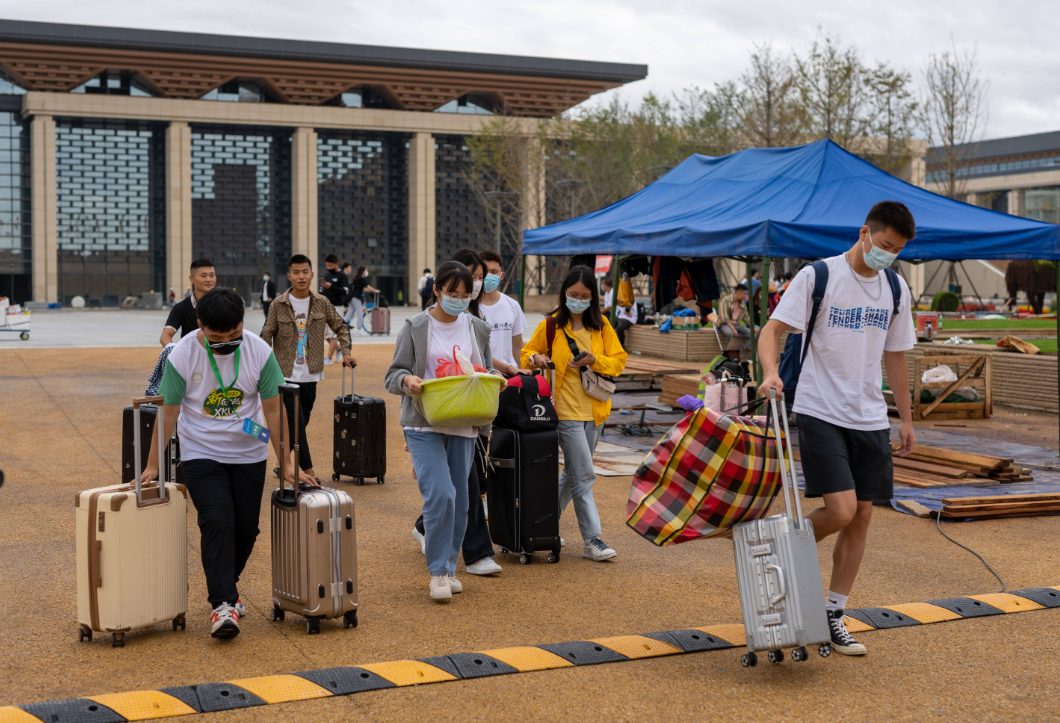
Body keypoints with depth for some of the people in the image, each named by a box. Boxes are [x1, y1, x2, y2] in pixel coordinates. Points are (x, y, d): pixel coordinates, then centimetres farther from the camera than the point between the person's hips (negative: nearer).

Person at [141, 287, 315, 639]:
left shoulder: (259, 351, -13)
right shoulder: (181, 355, -16)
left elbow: (273, 409, -7)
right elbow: (168, 412, -7)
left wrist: (286, 463, -7)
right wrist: (153, 465, -6)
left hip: (249, 453, 2)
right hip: (201, 454, -2)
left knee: (246, 528, 6)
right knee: (217, 523, -16)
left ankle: (226, 587, 30)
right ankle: (222, 604, -15)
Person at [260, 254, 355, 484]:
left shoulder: (321, 303, 2)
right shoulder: (279, 305, -5)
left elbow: (340, 327, 14)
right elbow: (266, 336, -1)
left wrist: (346, 351, 1)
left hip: (310, 374, 4)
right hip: (287, 373, -3)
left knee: (302, 420, 11)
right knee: (296, 421, -10)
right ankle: (308, 469, -7)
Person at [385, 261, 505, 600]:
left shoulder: (477, 328, 11)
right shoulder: (415, 327, 0)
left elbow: (488, 371, 19)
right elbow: (393, 375, 0)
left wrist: (494, 379, -4)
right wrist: (407, 380, -22)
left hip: (463, 426, 4)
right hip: (424, 425, -4)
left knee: (459, 500, 7)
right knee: (440, 493, -17)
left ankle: (448, 567, 24)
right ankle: (438, 572, -4)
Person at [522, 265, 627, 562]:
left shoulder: (602, 326, 7)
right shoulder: (550, 326, -1)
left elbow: (619, 360, 5)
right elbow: (528, 352, 11)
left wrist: (594, 360, -13)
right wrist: (535, 358, -13)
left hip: (595, 409, 4)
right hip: (566, 409, -4)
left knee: (574, 473, 12)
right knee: (584, 475, -8)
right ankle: (592, 540, -4)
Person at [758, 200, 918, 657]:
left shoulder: (895, 289, 10)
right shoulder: (818, 276, -7)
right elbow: (772, 330, -11)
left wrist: (905, 418, 19)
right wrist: (771, 372, -31)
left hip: (870, 418, 6)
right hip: (820, 412, -6)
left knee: (861, 516, 5)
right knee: (840, 511, -16)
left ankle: (833, 617, 17)